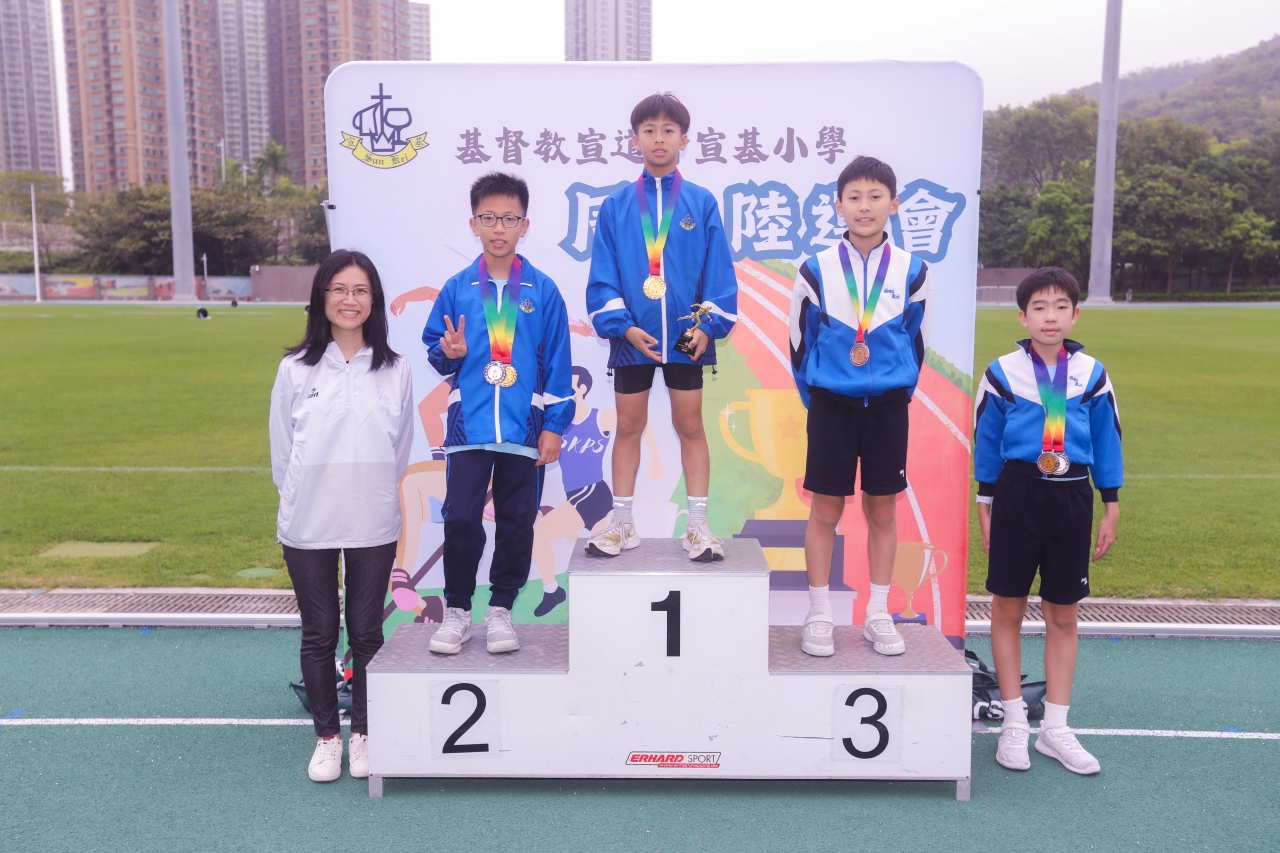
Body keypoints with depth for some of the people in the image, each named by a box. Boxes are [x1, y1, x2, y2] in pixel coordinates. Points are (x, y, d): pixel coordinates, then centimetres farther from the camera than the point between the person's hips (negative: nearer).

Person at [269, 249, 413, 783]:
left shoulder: (395, 371, -1)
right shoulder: (295, 369, -3)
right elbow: (281, 450, 5)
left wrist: (375, 497, 10)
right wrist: (300, 499, 7)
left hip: (373, 526, 0)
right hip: (308, 526, 0)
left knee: (366, 632, 11)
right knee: (319, 634, 11)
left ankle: (364, 733, 28)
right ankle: (327, 736, 27)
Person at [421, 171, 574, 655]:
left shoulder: (542, 291, 2)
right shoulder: (457, 289, 5)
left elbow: (557, 362, 2)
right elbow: (434, 348, 13)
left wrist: (555, 425, -1)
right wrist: (448, 353, -11)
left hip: (525, 428, 0)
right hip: (468, 425, 0)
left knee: (517, 523, 8)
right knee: (460, 520, -2)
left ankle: (501, 610, 23)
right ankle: (456, 610, 15)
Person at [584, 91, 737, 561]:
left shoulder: (701, 203, 1)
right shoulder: (615, 206, 1)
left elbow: (718, 271, -1)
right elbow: (602, 273, -2)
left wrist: (709, 324, -11)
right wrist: (620, 324, -13)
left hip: (686, 335, 0)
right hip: (632, 338, 1)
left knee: (690, 426, 8)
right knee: (628, 427, 10)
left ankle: (698, 526, 17)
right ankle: (622, 524, 22)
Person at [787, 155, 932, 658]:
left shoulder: (912, 272, -1)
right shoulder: (816, 271, -5)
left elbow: (917, 342, 9)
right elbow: (799, 340, 3)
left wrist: (899, 393, 9)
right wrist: (815, 399, 6)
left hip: (888, 408, 2)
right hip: (831, 405, -1)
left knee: (883, 510, 8)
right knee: (825, 511, 3)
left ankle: (878, 615, 21)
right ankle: (819, 616, 16)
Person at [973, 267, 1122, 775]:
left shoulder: (1091, 375, 3)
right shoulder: (1003, 373, -3)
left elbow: (1107, 441, 9)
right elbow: (986, 442, 3)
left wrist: (1111, 506, 8)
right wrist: (985, 506, 3)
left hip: (1071, 499, 2)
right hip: (1016, 494, -2)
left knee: (1063, 615, 8)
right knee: (1008, 609, 4)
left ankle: (1054, 729, 20)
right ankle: (1014, 723, 19)